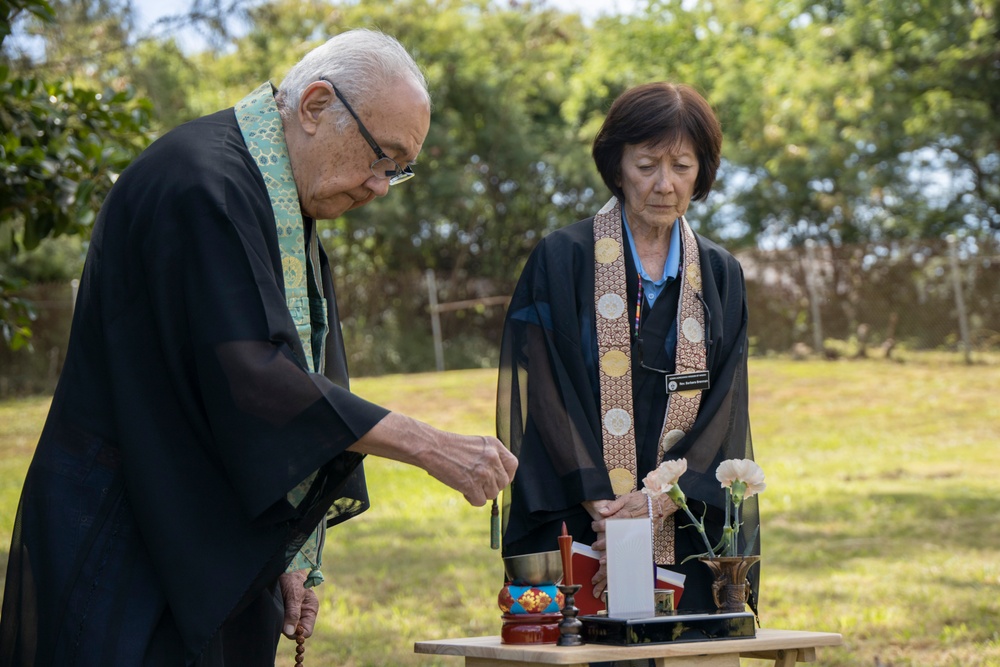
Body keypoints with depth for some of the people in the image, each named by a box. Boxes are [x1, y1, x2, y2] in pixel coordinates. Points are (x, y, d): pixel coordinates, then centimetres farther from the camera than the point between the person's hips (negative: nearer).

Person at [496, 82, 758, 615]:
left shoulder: (720, 276, 10)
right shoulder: (561, 261, 0)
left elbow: (723, 413, 2)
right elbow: (544, 397, -7)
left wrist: (656, 502, -14)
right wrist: (602, 505, -19)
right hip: (579, 532, -3)